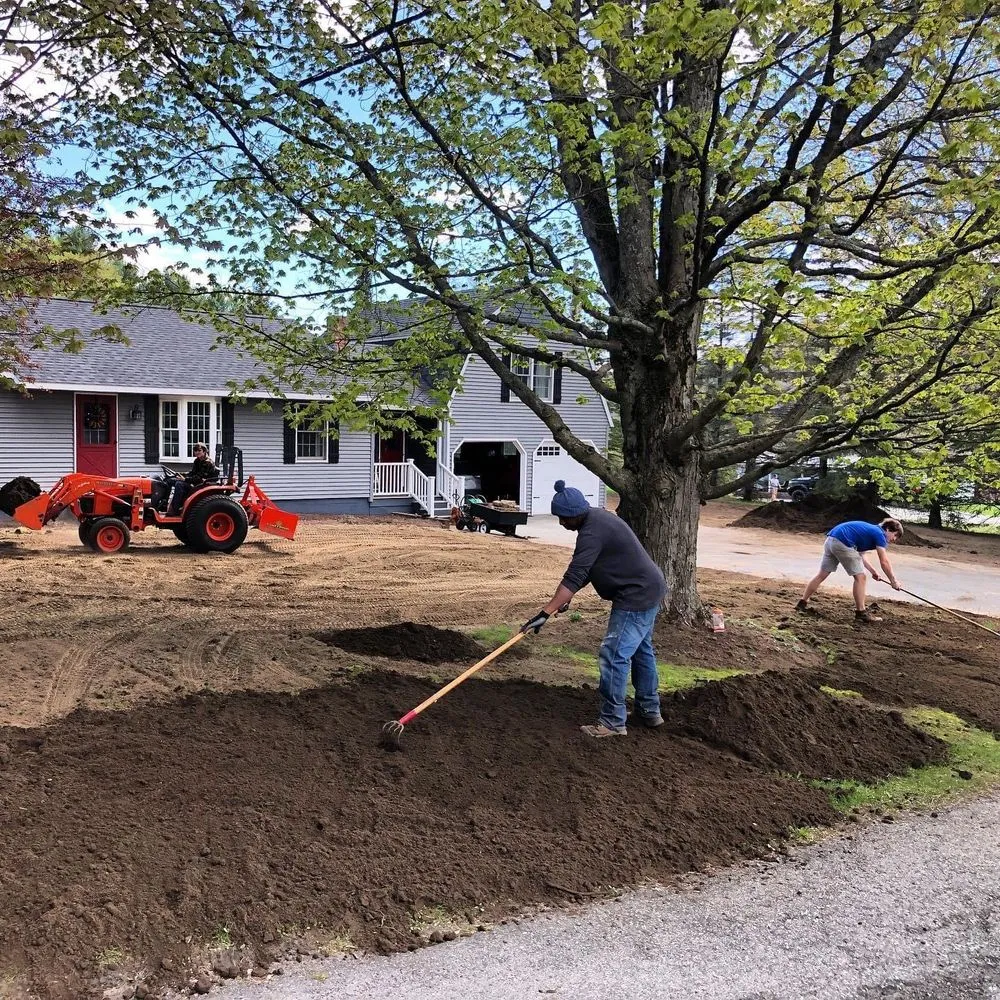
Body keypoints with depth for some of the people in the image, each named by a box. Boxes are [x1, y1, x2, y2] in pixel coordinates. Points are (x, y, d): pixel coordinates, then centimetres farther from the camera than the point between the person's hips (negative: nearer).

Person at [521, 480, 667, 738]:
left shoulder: (592, 532, -24)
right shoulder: (596, 518, 8)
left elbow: (574, 577, -30)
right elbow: (585, 570, 15)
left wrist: (545, 613, -32)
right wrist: (566, 597, 10)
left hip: (636, 596, -11)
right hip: (648, 589, 11)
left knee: (614, 656, -8)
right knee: (641, 650, 21)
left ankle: (613, 723, -1)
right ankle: (650, 712, 34)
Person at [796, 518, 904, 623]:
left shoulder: (871, 530, 26)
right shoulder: (880, 534, 0)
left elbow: (860, 555, 31)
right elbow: (884, 562, -4)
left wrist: (873, 571, 29)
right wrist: (893, 581, 5)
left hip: (831, 539, 10)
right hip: (843, 543, -10)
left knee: (822, 574, 14)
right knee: (860, 577, 0)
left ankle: (802, 603, 17)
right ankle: (860, 612, 4)